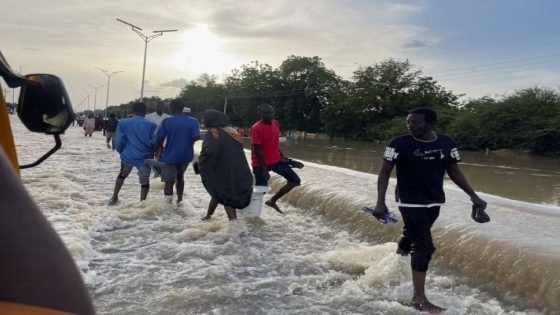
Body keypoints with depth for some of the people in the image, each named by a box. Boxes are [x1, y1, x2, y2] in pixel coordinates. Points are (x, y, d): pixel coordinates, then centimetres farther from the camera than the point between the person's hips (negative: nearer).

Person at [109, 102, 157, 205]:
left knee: (122, 175, 29)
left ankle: (114, 198, 35)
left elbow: (118, 141, -3)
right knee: (144, 181, 15)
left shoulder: (123, 123, 0)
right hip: (144, 158, -2)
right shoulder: (151, 125, -2)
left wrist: (121, 151, 15)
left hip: (127, 156, 2)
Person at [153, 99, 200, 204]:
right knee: (180, 177, 25)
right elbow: (196, 136, -14)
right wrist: (187, 141, 7)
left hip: (170, 156, -3)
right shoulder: (193, 121, -2)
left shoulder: (166, 121, -6)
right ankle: (179, 200, 35)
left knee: (169, 181, 2)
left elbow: (160, 138, -11)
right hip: (186, 156, 3)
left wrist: (154, 151, 0)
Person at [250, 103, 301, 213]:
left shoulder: (276, 123, 3)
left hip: (276, 161, 8)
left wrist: (282, 157, 18)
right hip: (261, 164, -7)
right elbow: (257, 150, -21)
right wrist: (264, 169, -23)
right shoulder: (256, 128, -20)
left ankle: (272, 201, 16)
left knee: (295, 181, 6)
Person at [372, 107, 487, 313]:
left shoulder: (446, 144, -2)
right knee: (424, 247, -10)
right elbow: (384, 173, -9)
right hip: (410, 202, -5)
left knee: (414, 236, 23)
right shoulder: (400, 144, -13)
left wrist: (473, 195, 1)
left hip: (434, 202, 5)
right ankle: (419, 298, -2)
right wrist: (380, 202, -18)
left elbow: (454, 172, 8)